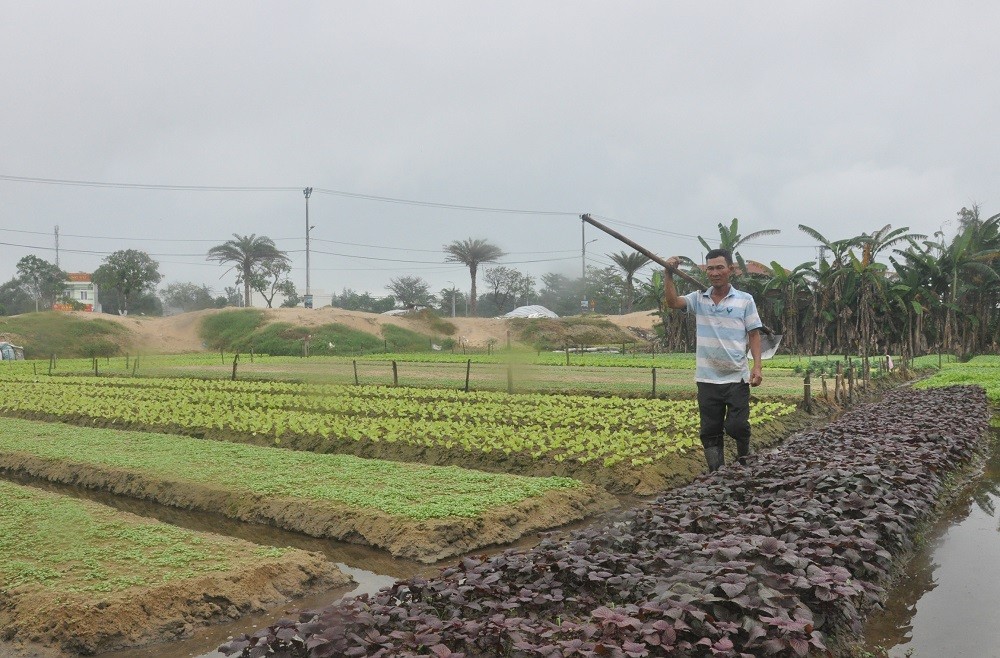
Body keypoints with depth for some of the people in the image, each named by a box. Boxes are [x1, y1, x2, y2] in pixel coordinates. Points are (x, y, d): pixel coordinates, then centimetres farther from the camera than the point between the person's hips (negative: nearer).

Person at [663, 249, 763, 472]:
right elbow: (672, 302, -10)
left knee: (736, 426, -5)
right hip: (707, 379, 2)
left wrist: (757, 366, -8)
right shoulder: (699, 299, 5)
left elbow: (754, 335, 1)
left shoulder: (745, 300, 0)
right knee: (710, 431, 8)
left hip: (737, 378, -2)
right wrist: (668, 274, -19)